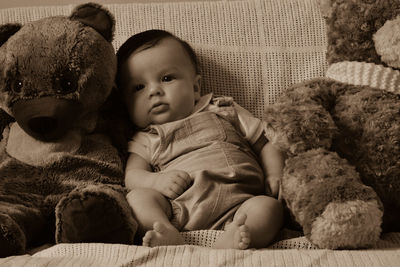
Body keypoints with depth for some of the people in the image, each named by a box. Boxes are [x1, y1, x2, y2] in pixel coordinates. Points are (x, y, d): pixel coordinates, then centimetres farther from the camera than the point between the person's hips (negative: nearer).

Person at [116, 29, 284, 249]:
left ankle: (229, 241, -53)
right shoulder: (144, 140, 24)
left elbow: (266, 145, 25)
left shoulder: (224, 112, 26)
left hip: (236, 202, 1)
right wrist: (157, 180, -16)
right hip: (177, 209, 0)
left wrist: (276, 181, 7)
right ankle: (170, 237, -50)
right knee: (136, 197, -24)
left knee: (270, 207, -27)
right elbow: (132, 175, 7)